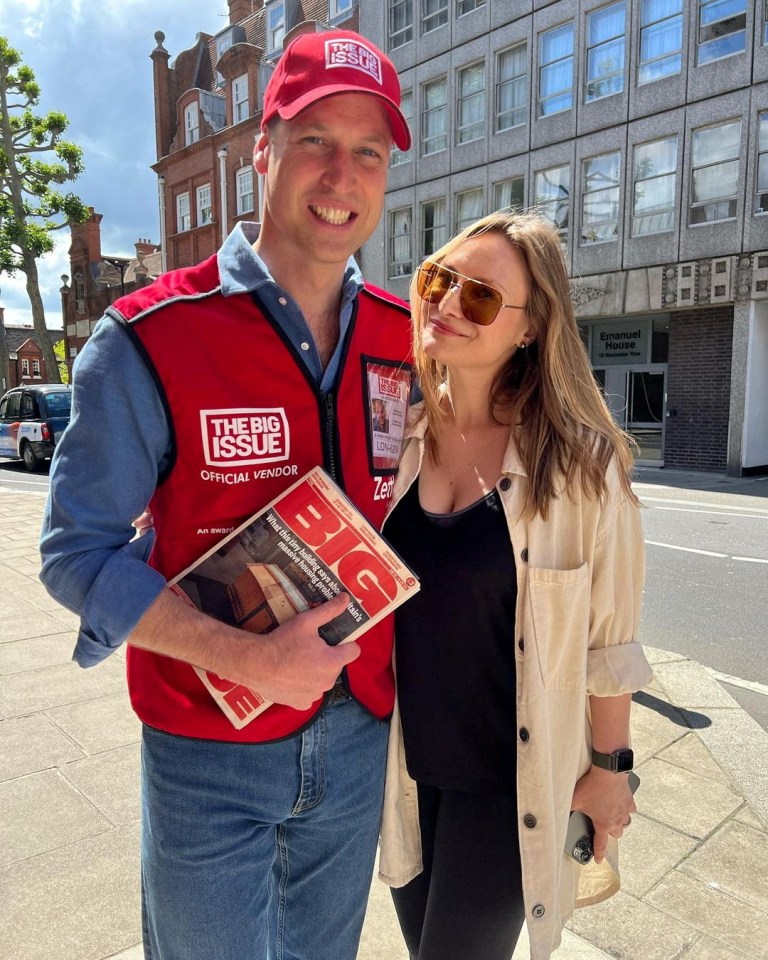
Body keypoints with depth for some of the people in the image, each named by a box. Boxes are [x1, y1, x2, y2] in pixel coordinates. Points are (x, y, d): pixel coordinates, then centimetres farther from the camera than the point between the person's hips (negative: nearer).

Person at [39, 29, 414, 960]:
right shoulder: (151, 337, -16)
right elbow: (77, 550, -14)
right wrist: (247, 658, -24)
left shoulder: (405, 340, -2)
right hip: (209, 751, -4)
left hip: (359, 736, 4)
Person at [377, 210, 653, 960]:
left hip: (511, 777, -3)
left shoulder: (578, 461, -17)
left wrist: (610, 767, -2)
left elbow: (608, 634, -9)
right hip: (404, 762, 4)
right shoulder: (395, 437, -6)